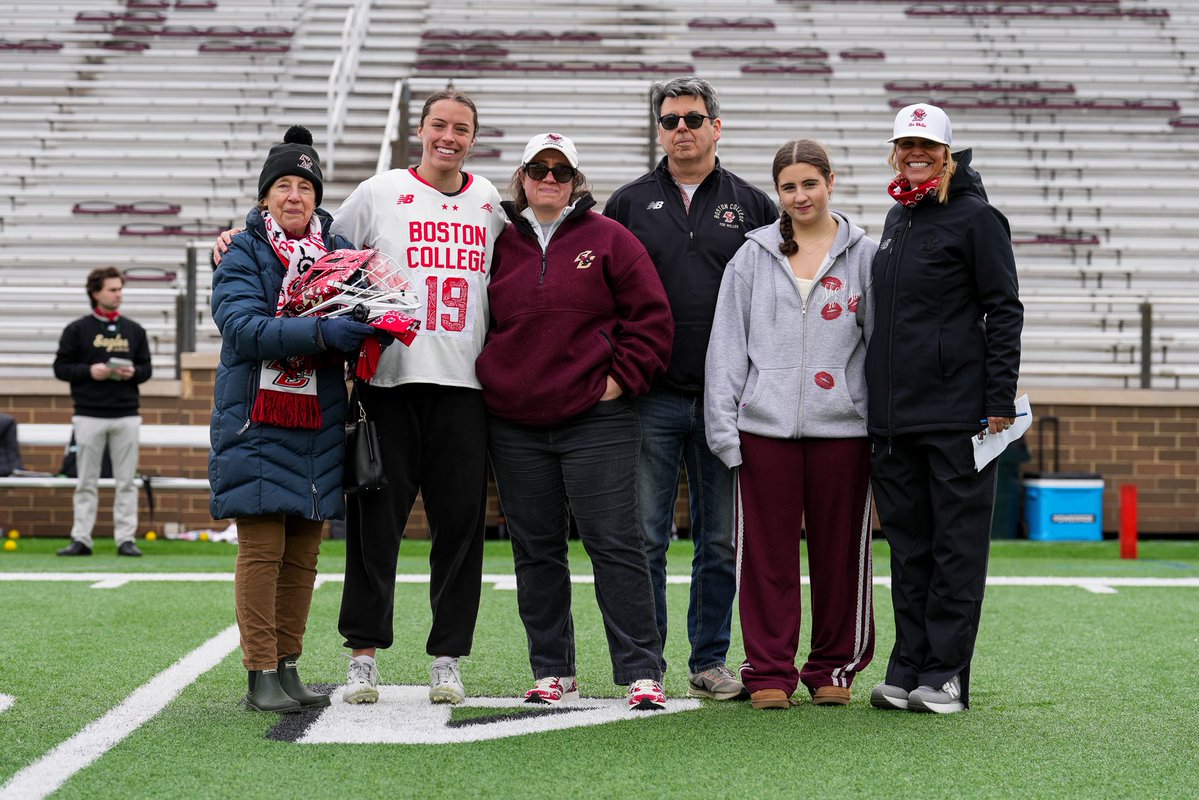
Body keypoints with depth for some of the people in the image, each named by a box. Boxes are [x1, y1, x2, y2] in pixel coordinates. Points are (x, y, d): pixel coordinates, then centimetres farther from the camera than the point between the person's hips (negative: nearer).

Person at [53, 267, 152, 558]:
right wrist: (90, 371, -14)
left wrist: (133, 373, -9)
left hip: (126, 416, 2)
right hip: (89, 416, -2)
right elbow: (61, 368, 1)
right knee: (86, 482, 2)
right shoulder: (77, 330, 3)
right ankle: (81, 539, 6)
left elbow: (146, 369, 13)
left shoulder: (134, 330, 11)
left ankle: (126, 539, 6)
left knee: (126, 481, 2)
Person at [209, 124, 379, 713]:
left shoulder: (339, 251, 11)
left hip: (319, 423, 4)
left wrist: (364, 325, -12)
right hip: (256, 422, -4)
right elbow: (244, 326, -16)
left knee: (302, 555, 7)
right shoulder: (242, 254, -1)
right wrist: (321, 334, -27)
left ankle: (288, 667, 16)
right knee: (261, 551, -6)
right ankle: (261, 676, -1)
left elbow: (354, 324, 12)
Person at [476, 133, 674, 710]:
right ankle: (552, 672, 18)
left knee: (614, 544, -5)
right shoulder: (501, 246, 11)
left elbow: (650, 315, 0)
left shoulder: (608, 239, 1)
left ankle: (642, 673, -2)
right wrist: (492, 385, 10)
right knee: (535, 550, 9)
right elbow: (479, 322, 20)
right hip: (514, 428, 4)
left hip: (595, 421, -4)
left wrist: (623, 377, -5)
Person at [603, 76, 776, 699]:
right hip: (651, 398, -1)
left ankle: (710, 661, 16)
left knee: (722, 540, 6)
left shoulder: (751, 206, 9)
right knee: (645, 537, 0)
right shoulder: (629, 203, 8)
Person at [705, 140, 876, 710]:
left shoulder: (863, 255, 7)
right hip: (765, 427, 0)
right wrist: (724, 427, -1)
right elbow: (726, 345, 6)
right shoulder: (754, 256, 8)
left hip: (842, 428, 0)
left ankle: (835, 667, 19)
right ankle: (769, 671, 10)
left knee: (840, 551, 5)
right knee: (767, 552, 1)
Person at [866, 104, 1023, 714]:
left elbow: (1004, 312, -8)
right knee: (908, 544, 9)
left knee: (957, 544, -1)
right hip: (893, 413, 7)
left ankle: (944, 673, 3)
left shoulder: (976, 217, -5)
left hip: (957, 412, -7)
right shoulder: (897, 218, 17)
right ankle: (908, 669, 14)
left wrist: (1000, 402, -14)